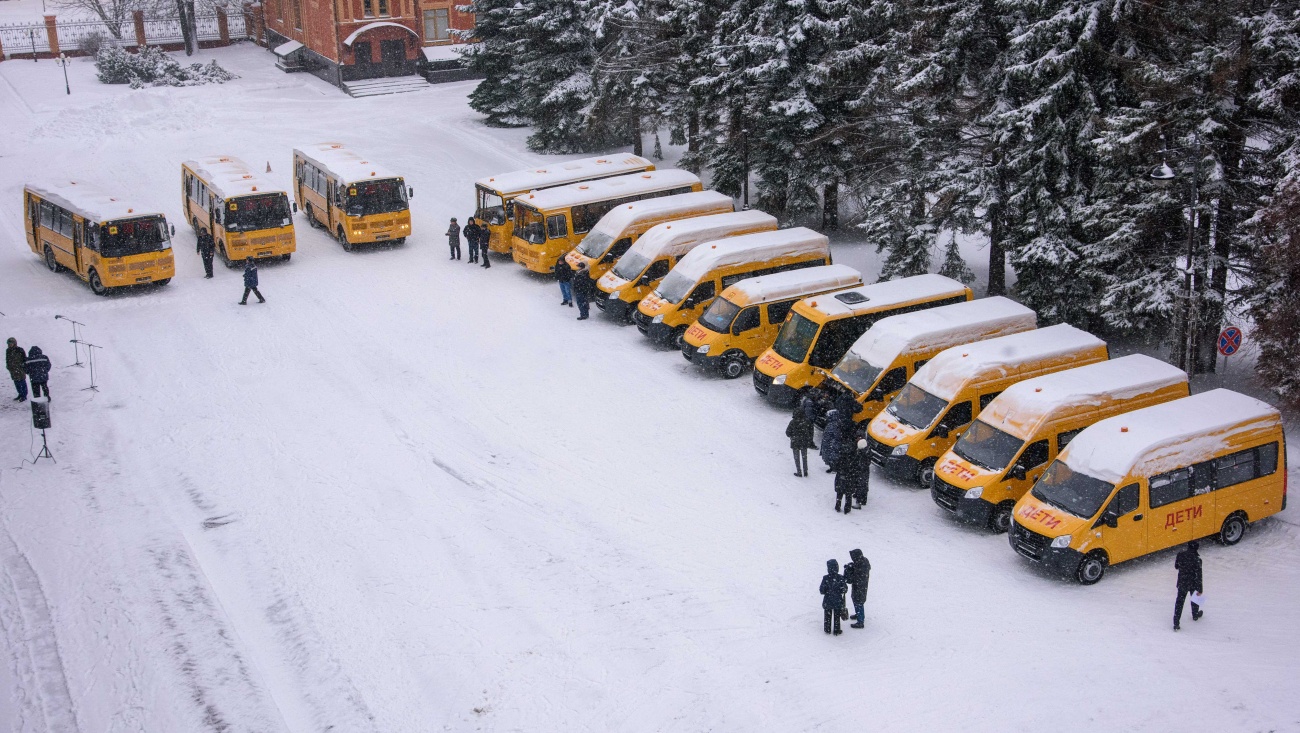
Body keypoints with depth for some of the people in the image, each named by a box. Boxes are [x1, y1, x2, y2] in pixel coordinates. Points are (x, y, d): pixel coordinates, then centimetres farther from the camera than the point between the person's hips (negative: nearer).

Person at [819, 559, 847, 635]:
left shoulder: (825, 578, -19)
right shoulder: (841, 578, -17)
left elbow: (822, 590, -14)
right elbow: (845, 589, -10)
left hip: (827, 601, 0)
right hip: (838, 601, 0)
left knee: (827, 616, 19)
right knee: (836, 616, 16)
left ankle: (827, 630, 31)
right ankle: (836, 631, 25)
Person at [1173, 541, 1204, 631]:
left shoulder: (1180, 555, -11)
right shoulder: (1197, 559, -23)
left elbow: (1176, 567, 6)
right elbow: (1198, 575, -20)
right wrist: (1200, 589, -14)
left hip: (1182, 583, 2)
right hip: (1193, 583, -2)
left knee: (1179, 602, 8)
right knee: (1195, 599, 27)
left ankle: (1176, 624, 1)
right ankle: (1195, 615, 50)